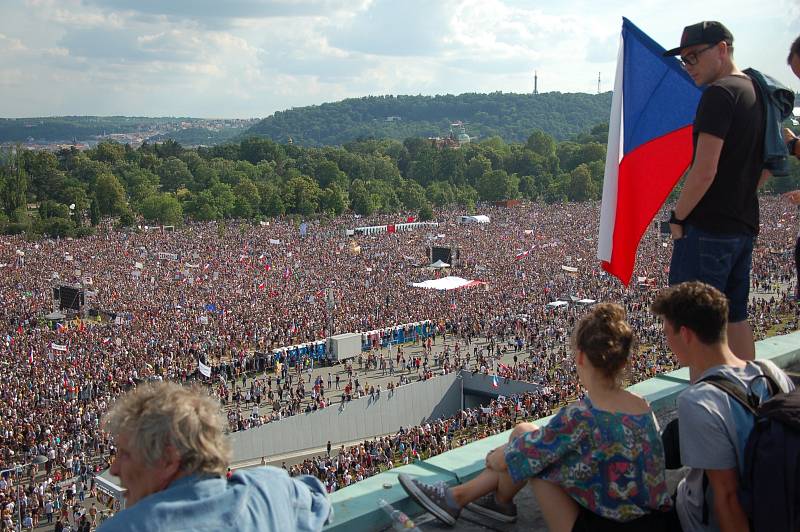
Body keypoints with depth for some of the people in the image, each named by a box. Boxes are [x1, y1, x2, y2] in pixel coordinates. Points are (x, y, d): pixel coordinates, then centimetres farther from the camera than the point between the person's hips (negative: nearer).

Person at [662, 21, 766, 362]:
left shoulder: (719, 93, -15)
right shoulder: (756, 93, 15)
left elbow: (704, 172, -21)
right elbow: (764, 169, 22)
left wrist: (678, 218, -10)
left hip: (708, 228, -10)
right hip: (744, 226, 10)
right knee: (734, 319, 17)